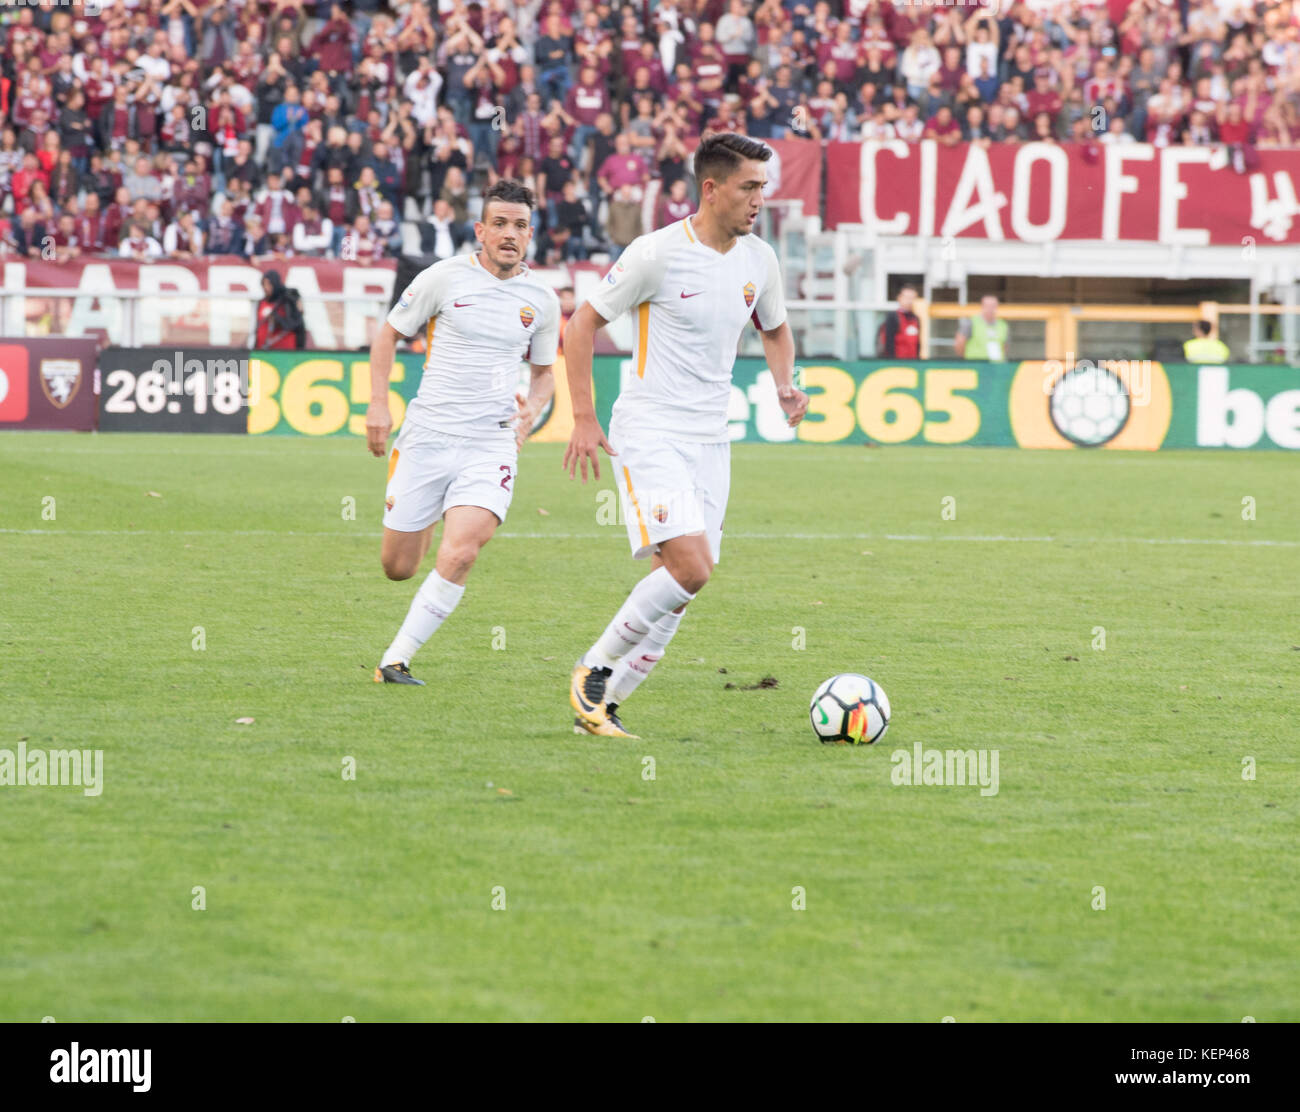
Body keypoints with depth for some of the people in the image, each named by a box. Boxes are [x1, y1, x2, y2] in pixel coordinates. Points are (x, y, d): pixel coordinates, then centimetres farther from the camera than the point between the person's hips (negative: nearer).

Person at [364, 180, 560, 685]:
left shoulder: (541, 298, 7)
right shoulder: (446, 278, -2)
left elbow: (545, 372, 23)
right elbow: (388, 335, 8)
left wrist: (532, 406, 1)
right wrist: (378, 405, -3)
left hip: (492, 441, 1)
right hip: (427, 435, -1)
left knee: (459, 555, -22)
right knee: (397, 567, 4)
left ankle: (395, 659, -10)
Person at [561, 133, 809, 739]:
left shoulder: (759, 260, 6)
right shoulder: (658, 253, -12)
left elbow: (775, 329, 26)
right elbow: (582, 323, -5)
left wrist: (785, 383, 5)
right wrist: (583, 418, -9)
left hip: (710, 439, 7)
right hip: (649, 433, -7)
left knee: (678, 586, 2)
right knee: (691, 568, -20)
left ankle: (604, 702, 13)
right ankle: (593, 671, -3)